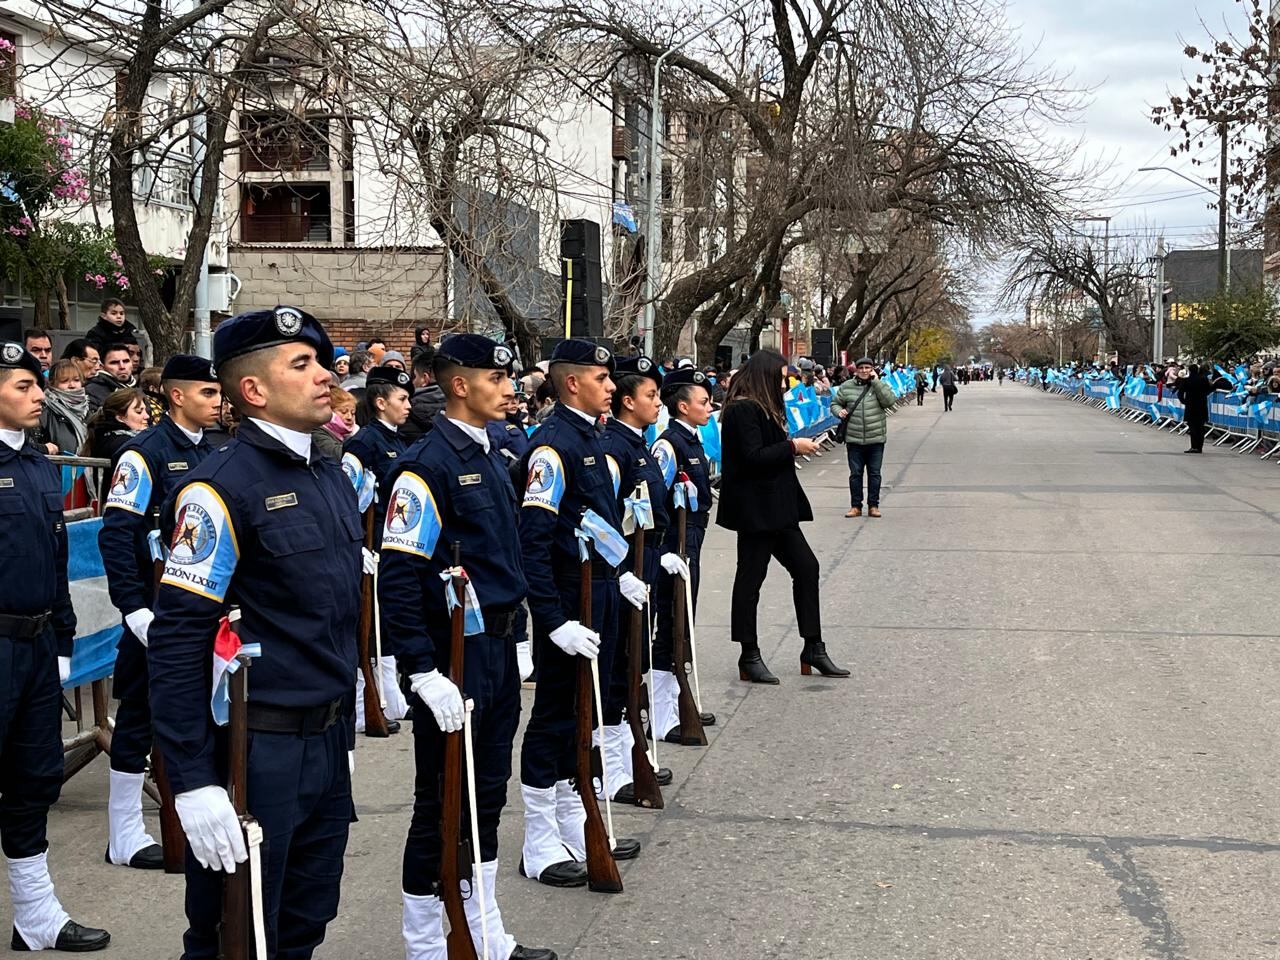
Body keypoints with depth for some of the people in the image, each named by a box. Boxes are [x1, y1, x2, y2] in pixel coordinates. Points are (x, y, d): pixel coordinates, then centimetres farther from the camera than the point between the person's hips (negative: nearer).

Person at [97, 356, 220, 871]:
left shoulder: (211, 453, 11)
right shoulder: (145, 453, -12)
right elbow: (115, 535, -18)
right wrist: (135, 610, -23)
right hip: (159, 611, -7)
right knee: (141, 717, 1)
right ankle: (124, 837, 10)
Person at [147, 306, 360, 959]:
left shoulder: (332, 477, 11)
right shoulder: (222, 486, -15)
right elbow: (176, 642, -20)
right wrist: (193, 782, -22)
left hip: (328, 744, 8)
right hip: (256, 752, -7)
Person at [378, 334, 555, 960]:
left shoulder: (491, 457, 12)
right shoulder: (429, 465, -16)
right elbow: (397, 578, -21)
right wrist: (424, 673, -23)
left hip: (499, 647, 9)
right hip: (455, 654, -8)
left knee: (488, 794, 17)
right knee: (443, 803, 3)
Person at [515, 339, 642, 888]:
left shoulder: (589, 437, 12)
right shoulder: (553, 445, -18)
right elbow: (533, 540, -23)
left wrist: (618, 575, 19)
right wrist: (554, 620, -26)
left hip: (599, 595, 9)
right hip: (568, 603, -9)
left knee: (585, 713, 16)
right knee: (554, 715, 1)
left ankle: (575, 826, 28)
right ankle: (540, 846, 12)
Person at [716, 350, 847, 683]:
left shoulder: (763, 408, 17)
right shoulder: (742, 409, -15)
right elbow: (753, 456, -22)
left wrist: (794, 447, 9)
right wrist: (793, 447, -14)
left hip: (776, 507, 11)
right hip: (755, 509, -11)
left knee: (806, 567, 9)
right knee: (751, 577, -1)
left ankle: (813, 648, 16)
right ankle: (749, 656, 8)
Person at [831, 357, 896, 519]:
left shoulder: (880, 385, 1)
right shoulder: (846, 387, 3)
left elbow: (889, 401, -16)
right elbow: (835, 403, 12)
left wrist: (876, 381, -16)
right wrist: (839, 411, -11)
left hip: (876, 439, -1)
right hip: (854, 439, 1)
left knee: (874, 474, 7)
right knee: (855, 473, 7)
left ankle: (873, 505, 16)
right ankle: (855, 506, 15)